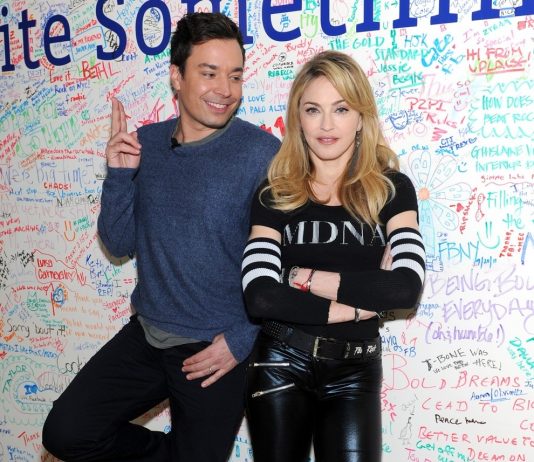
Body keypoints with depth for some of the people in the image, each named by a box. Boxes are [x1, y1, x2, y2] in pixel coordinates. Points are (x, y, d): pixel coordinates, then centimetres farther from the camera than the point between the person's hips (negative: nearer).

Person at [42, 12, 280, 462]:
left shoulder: (263, 153, -16)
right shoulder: (145, 144, 0)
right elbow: (120, 244, 3)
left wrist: (243, 339, -15)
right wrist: (120, 175, -12)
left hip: (218, 349, -4)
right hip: (146, 335, 5)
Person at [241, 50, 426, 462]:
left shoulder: (391, 188, -3)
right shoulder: (274, 196, -4)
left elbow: (406, 286, -17)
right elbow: (259, 297, -17)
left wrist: (306, 277, -16)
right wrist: (355, 307, -15)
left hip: (355, 369, 0)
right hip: (281, 363, 1)